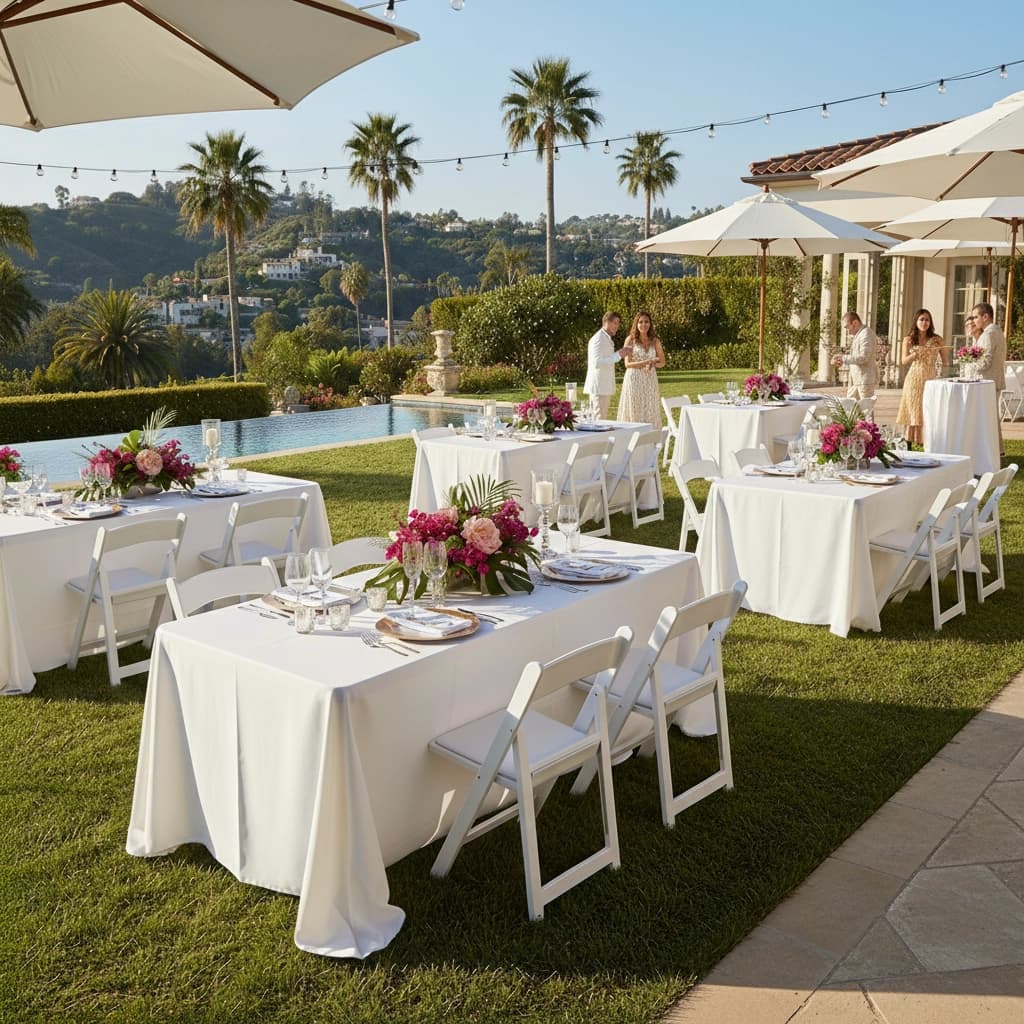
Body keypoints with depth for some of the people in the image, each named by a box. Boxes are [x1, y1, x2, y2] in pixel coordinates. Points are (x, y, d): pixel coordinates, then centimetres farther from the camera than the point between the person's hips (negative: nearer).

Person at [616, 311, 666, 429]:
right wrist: (646, 362, -18)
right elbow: (627, 364, -6)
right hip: (634, 380, -3)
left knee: (650, 413, 1)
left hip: (650, 380, 3)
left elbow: (662, 362, 13)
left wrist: (653, 364, -9)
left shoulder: (655, 341, 9)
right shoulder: (630, 340, -1)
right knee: (634, 413, -4)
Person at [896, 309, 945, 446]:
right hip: (914, 379, -1)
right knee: (914, 414, -2)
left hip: (931, 379, 1)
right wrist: (916, 354, -18)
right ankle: (911, 445, 1)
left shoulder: (936, 340, 8)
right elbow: (904, 361, -2)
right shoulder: (909, 340, 7)